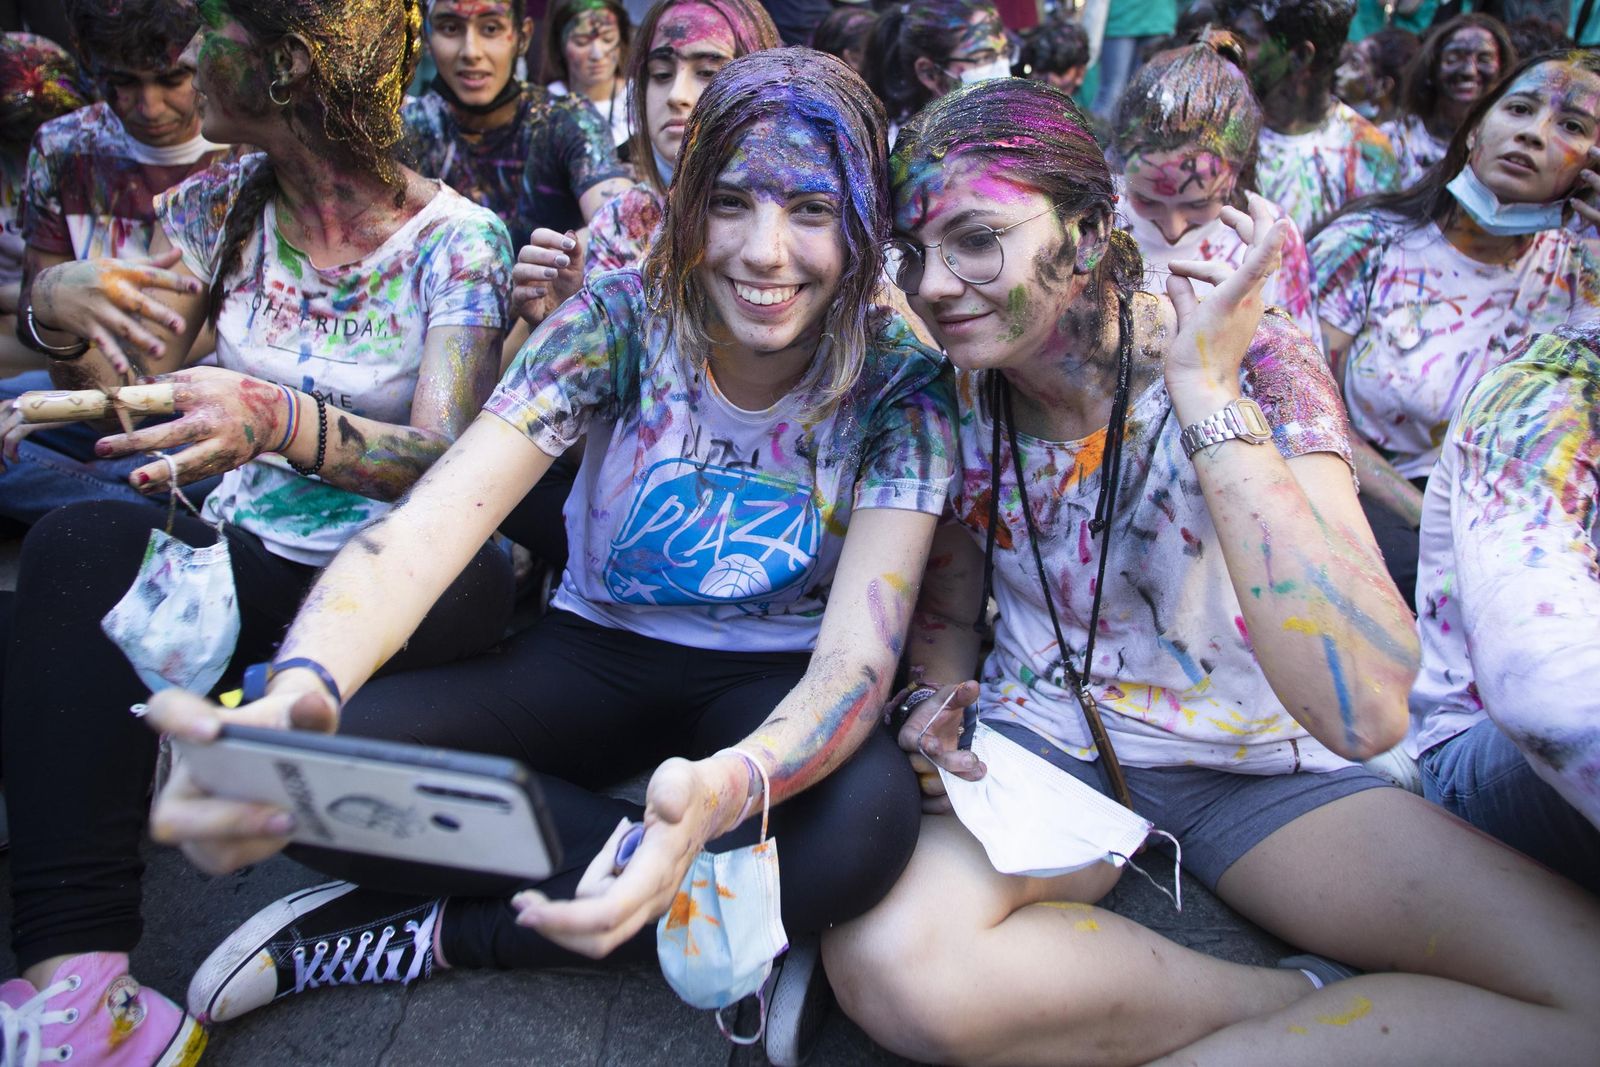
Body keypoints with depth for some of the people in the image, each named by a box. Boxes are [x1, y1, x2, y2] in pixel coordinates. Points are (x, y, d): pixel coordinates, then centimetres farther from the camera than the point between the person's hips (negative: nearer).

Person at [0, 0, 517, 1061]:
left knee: (468, 583, -36)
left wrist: (280, 422, -37)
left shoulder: (456, 238, -6)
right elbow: (120, 397, 8)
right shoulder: (214, 207, 9)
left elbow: (446, 460, -18)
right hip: (237, 544, 4)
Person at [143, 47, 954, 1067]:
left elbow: (858, 657, -23)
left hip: (771, 691, 1)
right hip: (592, 652, 0)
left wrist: (724, 788, -47)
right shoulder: (622, 319, -14)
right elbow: (432, 523, -25)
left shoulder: (902, 383, -15)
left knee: (867, 818, -35)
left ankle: (442, 932, -14)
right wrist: (299, 696, -47)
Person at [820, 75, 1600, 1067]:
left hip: (1258, 766, -1)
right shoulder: (948, 398, -8)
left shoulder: (1256, 362, -17)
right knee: (885, 961, -31)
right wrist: (938, 701, -14)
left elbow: (1365, 710, -31)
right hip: (1043, 740, 2)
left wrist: (1205, 391, -30)